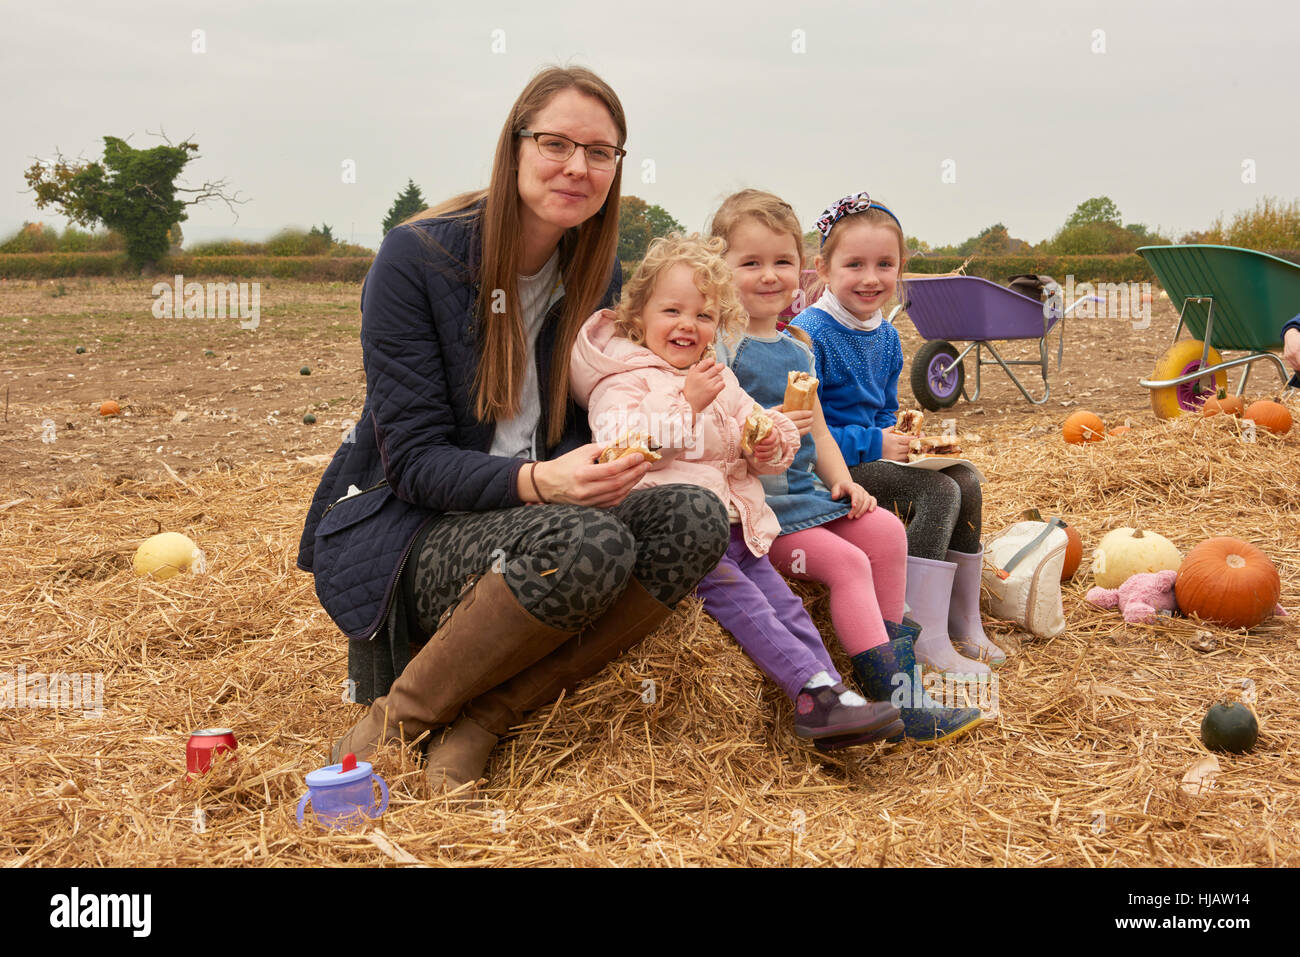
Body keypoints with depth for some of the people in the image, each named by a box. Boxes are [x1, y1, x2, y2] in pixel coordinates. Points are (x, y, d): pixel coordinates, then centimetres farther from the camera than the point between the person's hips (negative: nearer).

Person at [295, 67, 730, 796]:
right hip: (402, 536, -6)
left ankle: (481, 720, -19)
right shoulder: (418, 258, -12)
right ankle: (394, 722, -16)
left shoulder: (595, 274, 5)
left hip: (531, 515, 6)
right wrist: (536, 482, -33)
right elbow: (413, 461, -15)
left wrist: (597, 466, -16)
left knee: (697, 519, -21)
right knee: (588, 543, -35)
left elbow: (577, 428, 9)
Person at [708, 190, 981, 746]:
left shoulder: (797, 346, 16)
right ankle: (893, 702, -16)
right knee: (846, 562, -19)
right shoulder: (720, 344, -10)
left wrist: (843, 481, 7)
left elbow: (816, 429, 21)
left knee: (887, 531, -5)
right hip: (753, 505, -8)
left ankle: (891, 656, 6)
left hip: (805, 491, 8)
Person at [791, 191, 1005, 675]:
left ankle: (963, 622, 2)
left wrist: (906, 438, -2)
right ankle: (925, 639, -22)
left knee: (965, 480, -6)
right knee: (936, 493, -22)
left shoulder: (886, 337, 10)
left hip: (872, 456, 9)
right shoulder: (809, 335, -17)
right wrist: (874, 444, -21)